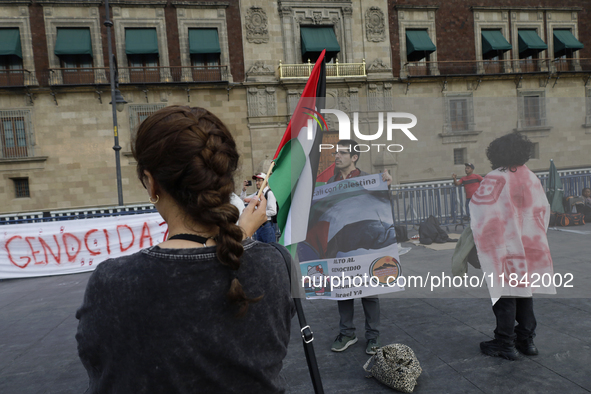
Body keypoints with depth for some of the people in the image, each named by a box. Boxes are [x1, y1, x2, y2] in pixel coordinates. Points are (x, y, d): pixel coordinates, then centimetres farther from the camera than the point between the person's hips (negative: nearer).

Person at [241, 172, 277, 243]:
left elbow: (273, 211, -17)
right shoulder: (257, 193, 12)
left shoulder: (269, 193, -11)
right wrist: (243, 190, 6)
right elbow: (243, 200, 22)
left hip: (267, 226, -8)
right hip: (258, 226, 8)